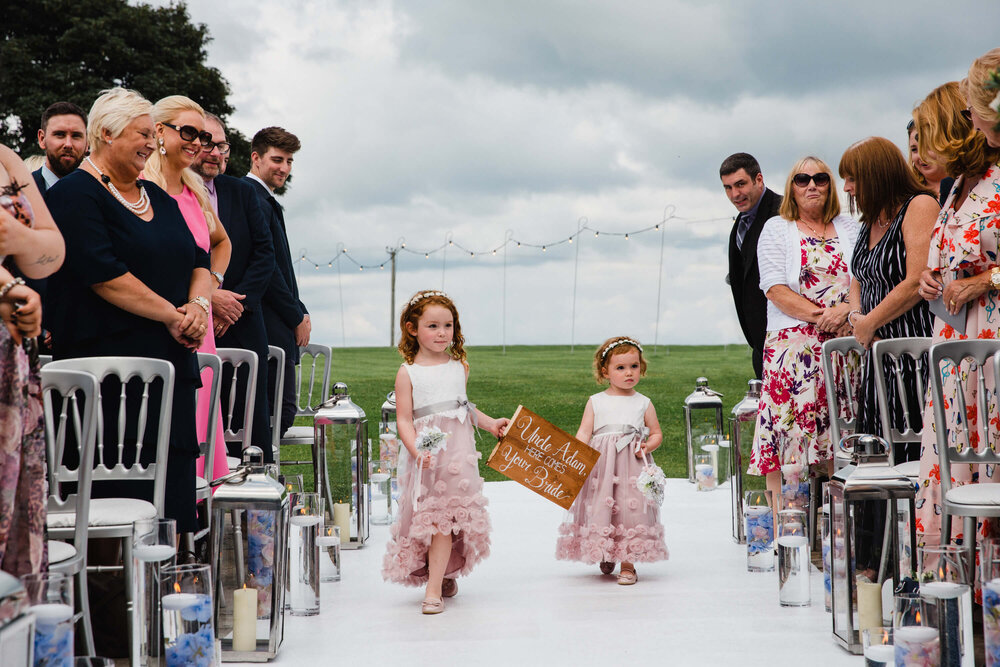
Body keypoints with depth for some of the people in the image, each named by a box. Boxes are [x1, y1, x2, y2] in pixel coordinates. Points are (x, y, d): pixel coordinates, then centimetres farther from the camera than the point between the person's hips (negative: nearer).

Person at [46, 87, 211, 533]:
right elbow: (105, 275, -15)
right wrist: (173, 316, -14)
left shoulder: (159, 199, 20)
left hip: (172, 362, 8)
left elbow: (199, 262, 18)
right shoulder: (75, 195, -4)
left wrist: (198, 304, -4)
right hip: (112, 370, -8)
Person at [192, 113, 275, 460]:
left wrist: (238, 301, -5)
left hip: (241, 330, 4)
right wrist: (207, 297, -14)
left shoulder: (242, 193, 13)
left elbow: (264, 253, 7)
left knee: (251, 428, 3)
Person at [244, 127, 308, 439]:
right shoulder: (254, 200, -13)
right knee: (281, 411, -10)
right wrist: (297, 317, -11)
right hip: (270, 329, -10)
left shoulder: (265, 201, 20)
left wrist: (298, 312, 10)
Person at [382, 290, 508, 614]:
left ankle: (434, 587, -5)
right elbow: (404, 420, -5)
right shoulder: (408, 373, 0)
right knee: (429, 518, -2)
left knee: (443, 518, -6)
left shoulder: (459, 367, 12)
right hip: (426, 456, -2)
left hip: (458, 450, 2)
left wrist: (490, 423, 23)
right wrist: (416, 450, -19)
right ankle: (444, 575, 20)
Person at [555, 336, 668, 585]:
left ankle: (627, 564, 5)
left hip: (631, 468, 0)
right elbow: (584, 433, 1)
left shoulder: (643, 403, 8)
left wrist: (647, 446, -8)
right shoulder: (596, 402, 7)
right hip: (600, 466, 0)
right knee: (600, 510, 0)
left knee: (630, 509, -6)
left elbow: (656, 433, 13)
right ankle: (605, 556, 23)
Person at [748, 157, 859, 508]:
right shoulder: (776, 229, 8)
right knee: (786, 431, -8)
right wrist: (820, 315, -14)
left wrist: (847, 309, -13)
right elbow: (776, 290, -3)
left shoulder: (850, 228, 16)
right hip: (793, 345, -2)